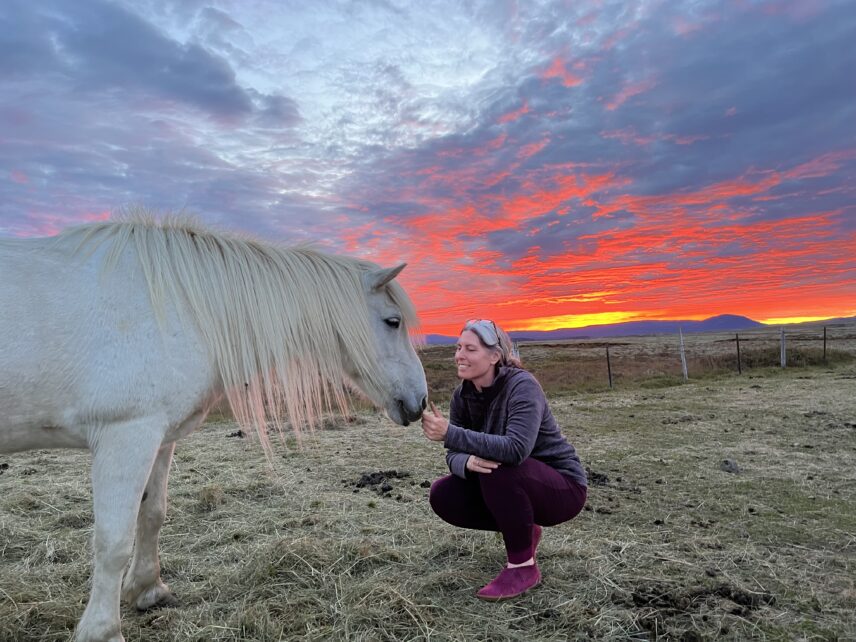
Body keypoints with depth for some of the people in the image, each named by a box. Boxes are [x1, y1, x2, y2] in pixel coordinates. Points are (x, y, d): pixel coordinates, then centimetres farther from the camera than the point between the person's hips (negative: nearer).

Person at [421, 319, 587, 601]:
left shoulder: (522, 386, -25)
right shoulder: (463, 395, -5)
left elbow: (516, 449, -40)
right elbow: (454, 454, -7)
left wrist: (450, 433, -40)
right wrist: (467, 461, -32)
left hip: (562, 487, -7)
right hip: (512, 484, 7)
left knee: (498, 468, -34)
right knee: (442, 495, -9)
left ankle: (523, 567, -14)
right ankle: (522, 531, 11)